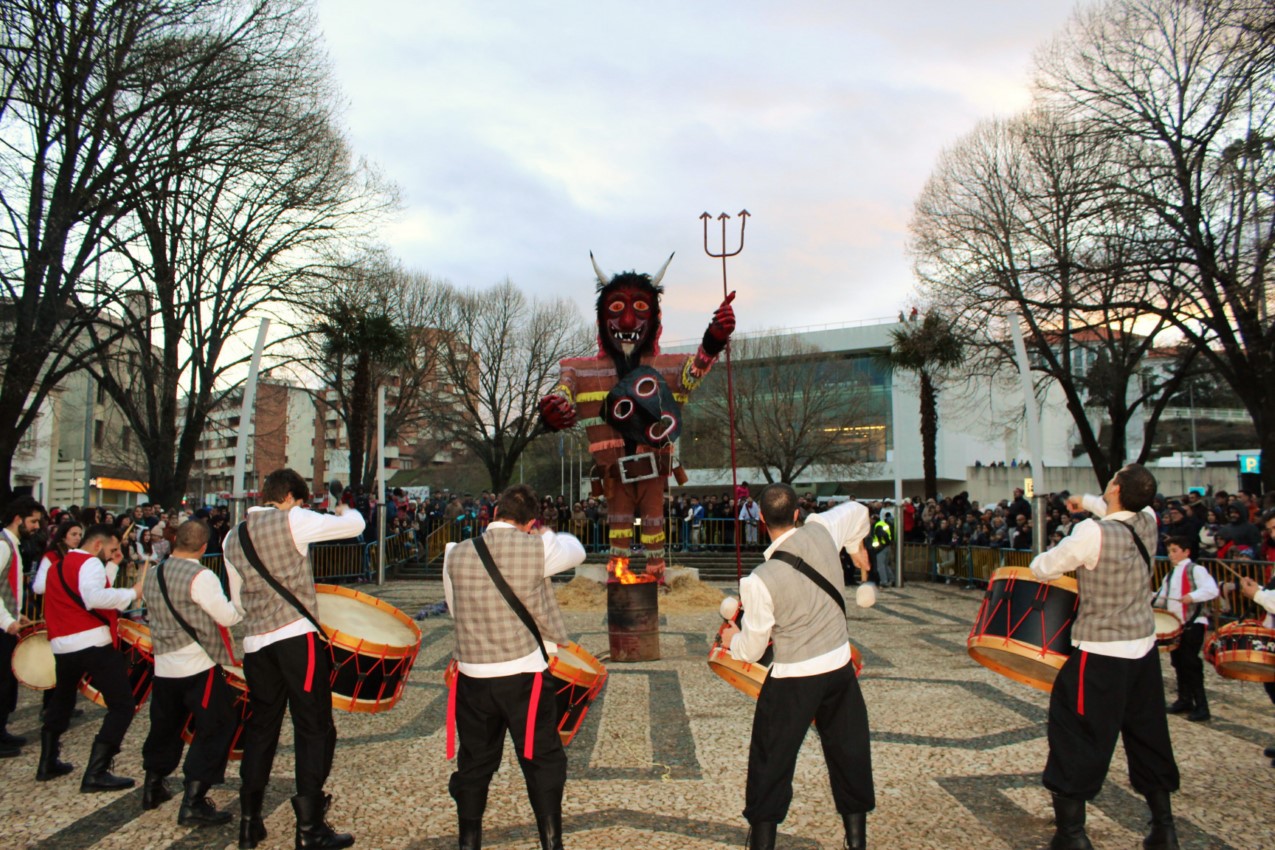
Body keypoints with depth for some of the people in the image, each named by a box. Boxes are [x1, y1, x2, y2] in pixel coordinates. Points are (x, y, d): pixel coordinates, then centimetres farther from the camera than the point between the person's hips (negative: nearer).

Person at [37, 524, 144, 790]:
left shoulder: (57, 567, 20)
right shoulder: (90, 563, -8)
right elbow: (94, 598, -27)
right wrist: (132, 594, -20)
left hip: (61, 646, 9)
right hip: (94, 643, -9)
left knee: (61, 700, 31)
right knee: (122, 705, -6)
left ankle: (47, 763, 37)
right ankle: (96, 773, -9)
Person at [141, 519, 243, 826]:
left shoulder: (153, 575, 7)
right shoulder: (200, 576, -17)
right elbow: (229, 617, -16)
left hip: (163, 666, 8)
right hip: (199, 666, -8)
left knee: (165, 726, 23)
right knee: (215, 728, -1)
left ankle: (152, 788, 35)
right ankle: (193, 804, -2)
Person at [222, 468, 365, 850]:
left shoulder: (233, 537, 14)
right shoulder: (291, 520, -7)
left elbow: (238, 598, 21)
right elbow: (355, 526, -3)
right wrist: (345, 509, 18)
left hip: (256, 642, 7)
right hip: (296, 636, -7)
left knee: (261, 728, 17)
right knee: (314, 728, 0)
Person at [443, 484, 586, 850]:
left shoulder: (457, 554, -2)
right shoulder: (536, 548, -11)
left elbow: (455, 607, 12)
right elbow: (576, 551, 9)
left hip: (473, 675, 3)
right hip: (523, 674, -3)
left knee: (474, 765, 17)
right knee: (542, 762, 13)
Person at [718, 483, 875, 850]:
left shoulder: (760, 581, -22)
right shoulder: (821, 531, -11)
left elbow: (751, 650, -10)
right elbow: (857, 510, 14)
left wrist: (732, 640, 13)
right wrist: (857, 548, 33)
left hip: (793, 678, -4)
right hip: (839, 665, 5)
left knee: (771, 761, 11)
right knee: (849, 752, 19)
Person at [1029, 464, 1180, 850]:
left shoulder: (1092, 533, -22)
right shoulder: (1148, 523, -4)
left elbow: (1042, 569, -12)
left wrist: (1042, 561, 8)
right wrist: (1090, 503, 27)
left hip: (1102, 656, -7)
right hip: (1144, 649, 7)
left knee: (1077, 743, 2)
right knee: (1148, 738, 19)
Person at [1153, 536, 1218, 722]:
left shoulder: (1195, 570, -7)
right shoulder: (1170, 574, 19)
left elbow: (1212, 590, -20)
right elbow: (1162, 597, 21)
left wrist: (1192, 596, -33)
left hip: (1193, 623, -8)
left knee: (1190, 664, -10)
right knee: (1179, 663, 12)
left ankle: (1201, 706, -3)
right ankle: (1184, 701, 23)